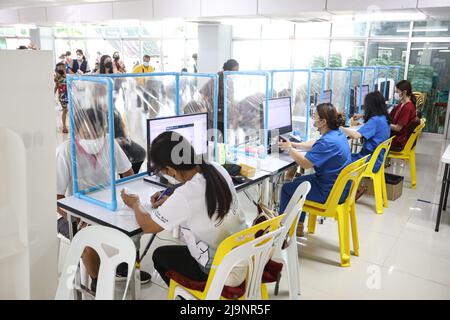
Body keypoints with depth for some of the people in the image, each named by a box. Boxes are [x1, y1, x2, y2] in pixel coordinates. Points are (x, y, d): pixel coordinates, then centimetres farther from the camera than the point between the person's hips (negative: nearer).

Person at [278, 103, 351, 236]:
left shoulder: (328, 142, -29)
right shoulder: (337, 133, 3)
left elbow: (305, 163, -27)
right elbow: (314, 145, 17)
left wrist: (289, 149, -11)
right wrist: (295, 145, 5)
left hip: (329, 192, -10)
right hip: (340, 187, 10)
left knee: (286, 189, 3)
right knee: (298, 182, 26)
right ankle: (298, 226, 33)